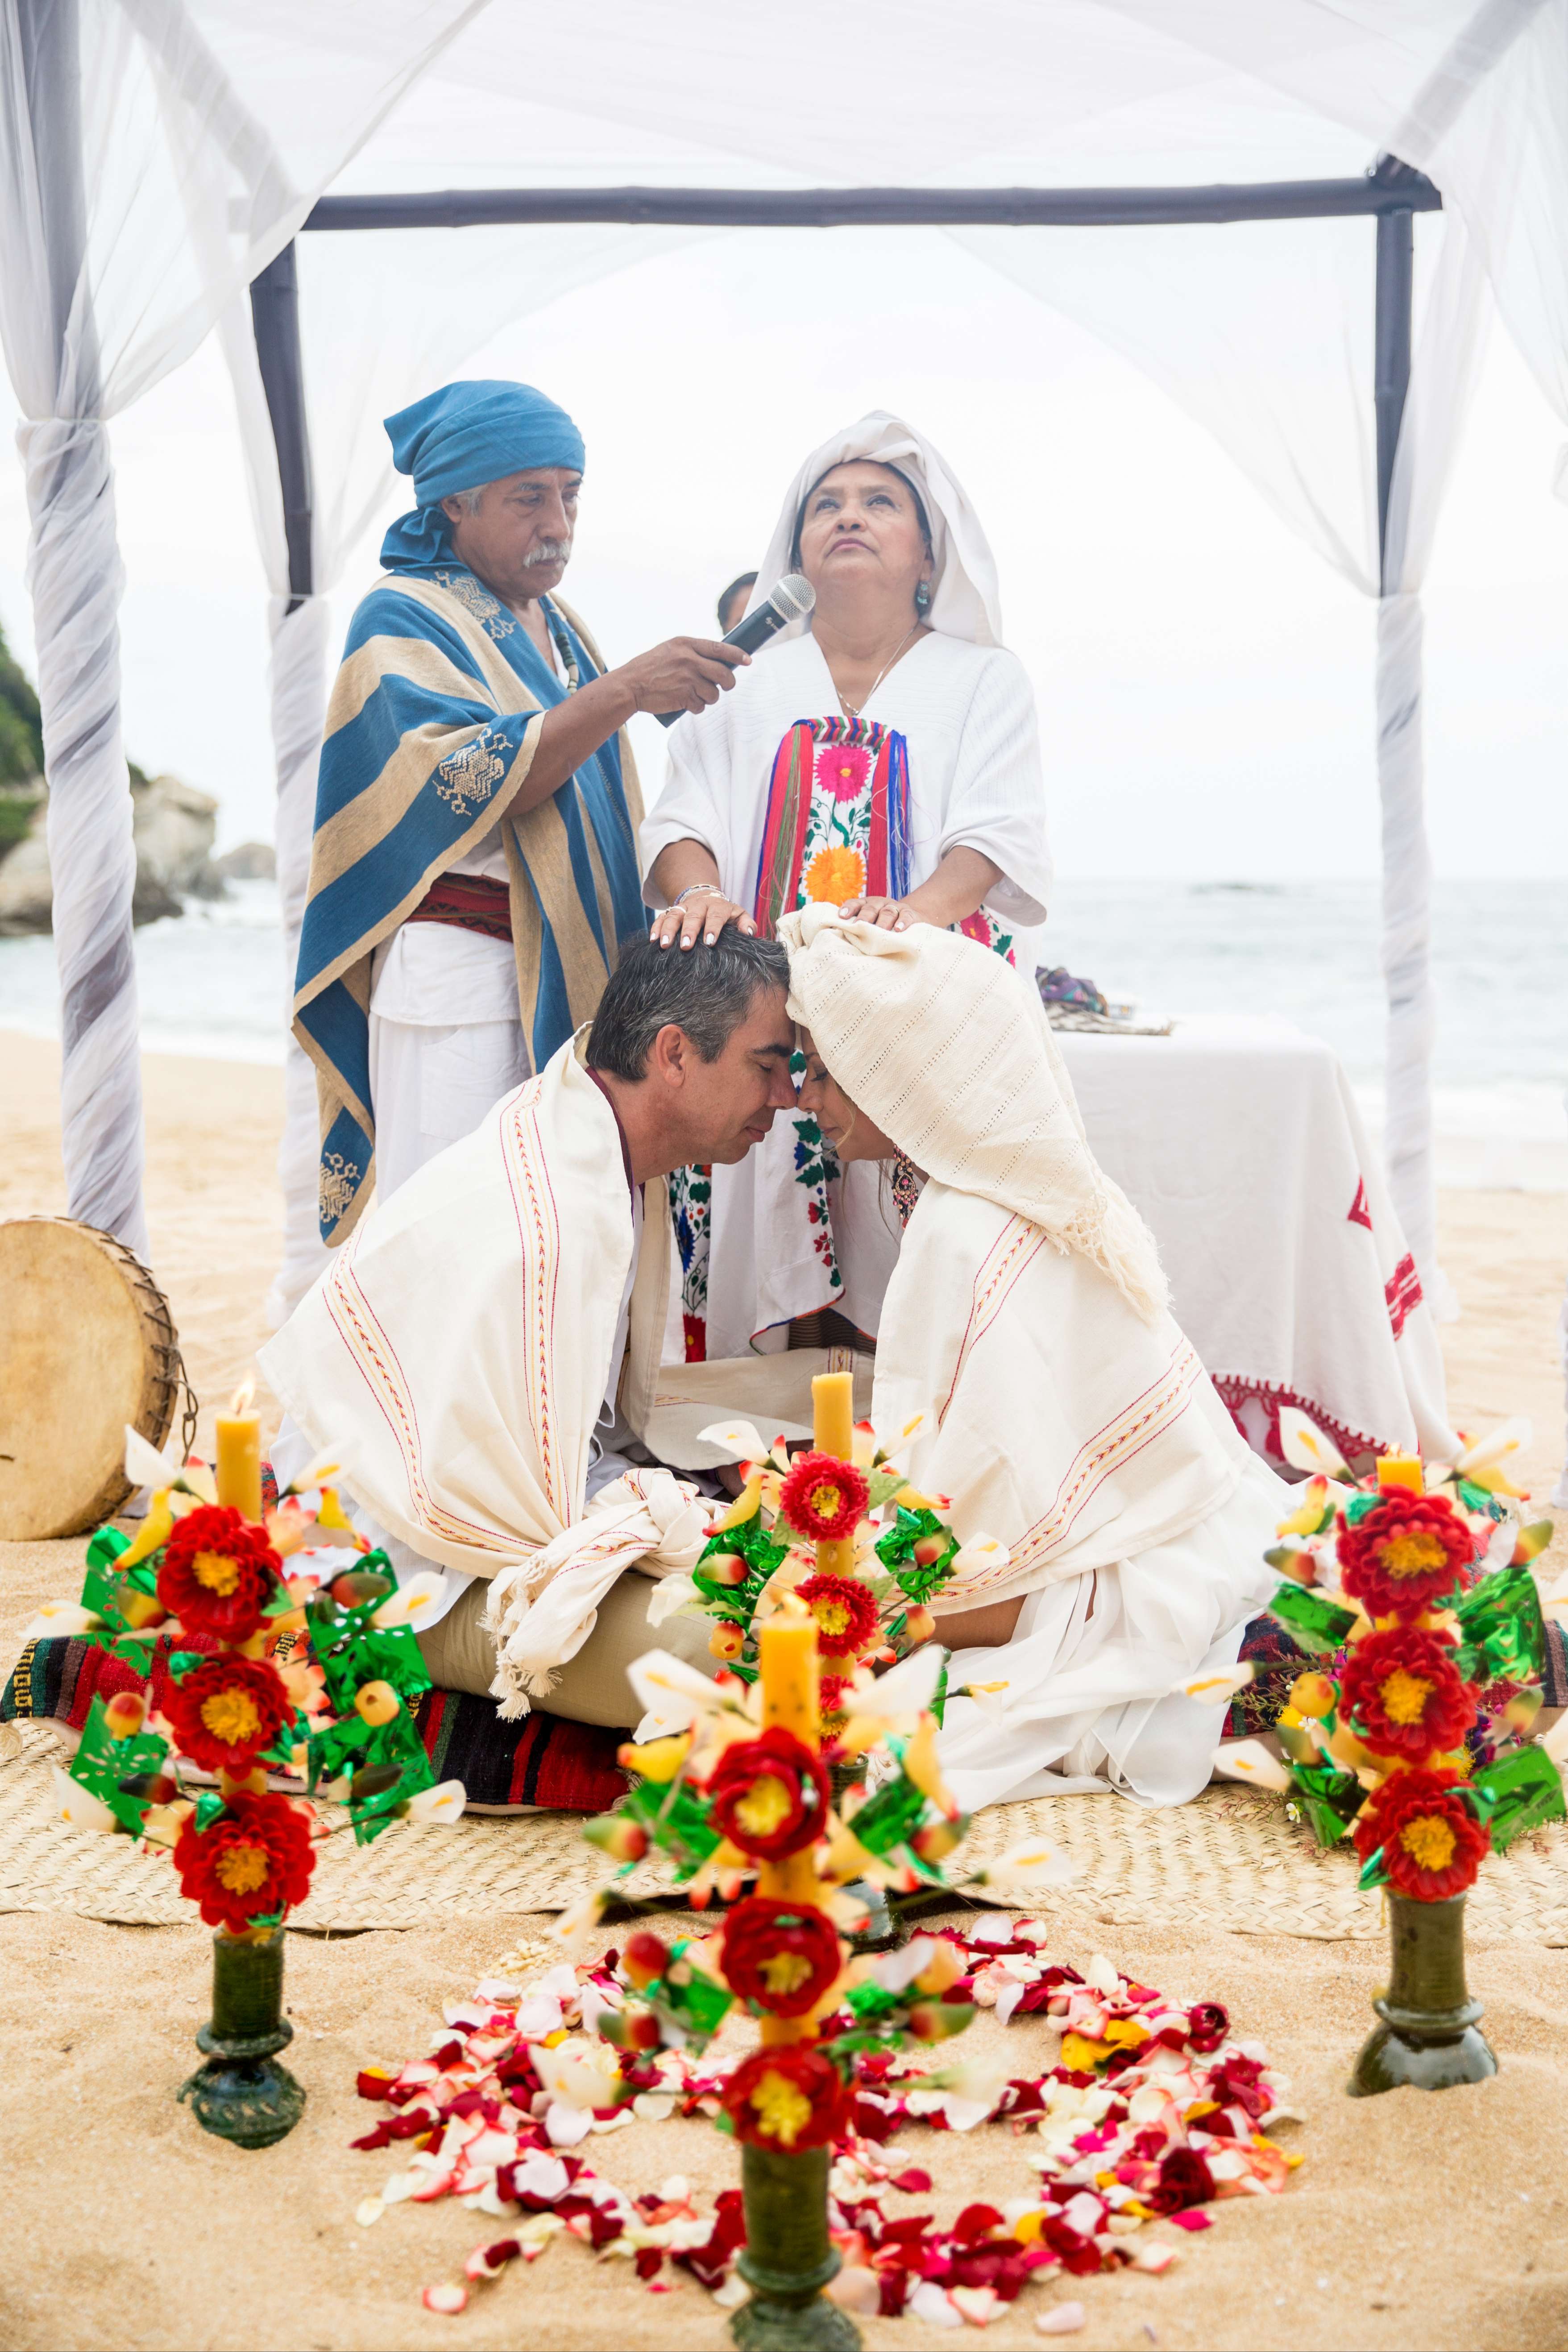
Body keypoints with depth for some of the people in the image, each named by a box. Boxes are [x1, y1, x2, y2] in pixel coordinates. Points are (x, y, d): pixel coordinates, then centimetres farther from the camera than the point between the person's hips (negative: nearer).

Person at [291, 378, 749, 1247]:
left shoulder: (553, 623, 18)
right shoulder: (403, 620, -4)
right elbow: (469, 782, -20)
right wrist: (622, 690, -27)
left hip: (568, 977, 7)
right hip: (459, 974, -7)